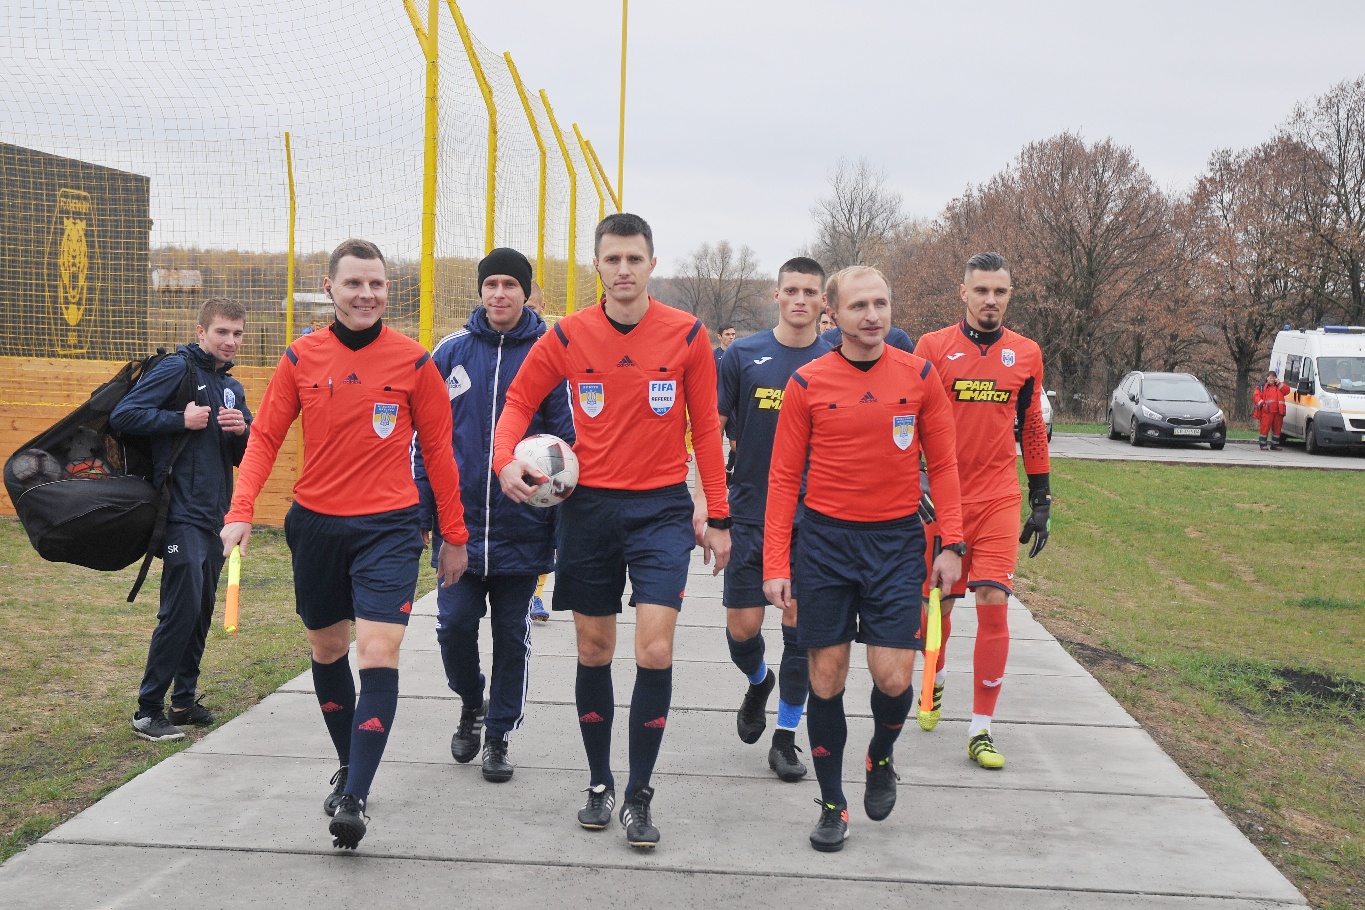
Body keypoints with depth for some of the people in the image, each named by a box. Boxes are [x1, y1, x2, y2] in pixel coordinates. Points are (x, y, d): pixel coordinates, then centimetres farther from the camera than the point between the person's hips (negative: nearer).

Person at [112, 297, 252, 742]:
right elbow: (122, 414, -13)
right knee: (181, 609, -11)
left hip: (216, 516, 8)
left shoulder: (233, 388, 17)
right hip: (183, 515, -8)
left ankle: (184, 700, 22)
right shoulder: (177, 369, -6)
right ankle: (148, 709, -3)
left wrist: (243, 430, -4)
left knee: (202, 611, 12)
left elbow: (247, 456, 17)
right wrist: (182, 420, -17)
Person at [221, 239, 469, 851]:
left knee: (378, 656, -15)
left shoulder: (415, 362, -4)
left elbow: (438, 450, 3)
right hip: (315, 524, 3)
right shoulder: (301, 358, 1)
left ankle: (354, 800, -12)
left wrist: (454, 535, 6)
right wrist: (240, 511, -8)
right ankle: (347, 765, 37)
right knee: (326, 650, 16)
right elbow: (266, 436, 5)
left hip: (388, 527, -3)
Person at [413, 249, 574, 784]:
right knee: (455, 623, -1)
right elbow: (425, 438, 7)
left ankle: (498, 736, 23)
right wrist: (420, 514, 2)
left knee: (511, 634, 8)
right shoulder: (451, 352, 3)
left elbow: (570, 439, 1)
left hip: (523, 528, -1)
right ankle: (471, 702, 28)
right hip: (460, 522, 1)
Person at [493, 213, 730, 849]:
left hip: (662, 508, -2)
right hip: (589, 505, 2)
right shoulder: (568, 336, -1)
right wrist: (506, 459, -12)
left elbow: (705, 428, 3)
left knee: (655, 649, -11)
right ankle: (599, 784, 27)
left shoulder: (687, 336, -3)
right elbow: (520, 401, 9)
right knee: (593, 649, 10)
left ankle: (639, 797, 4)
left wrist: (718, 517, 3)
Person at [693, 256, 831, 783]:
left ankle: (786, 736, 17)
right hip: (750, 515, 0)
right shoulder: (743, 355, 0)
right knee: (742, 628, 2)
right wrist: (702, 498, -4)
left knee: (800, 628, 3)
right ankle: (759, 682, 36)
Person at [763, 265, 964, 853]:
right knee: (826, 679, 4)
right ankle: (832, 804, 20)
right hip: (825, 540, 0)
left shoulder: (919, 376, 1)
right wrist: (775, 564, -4)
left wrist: (951, 543, -1)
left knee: (893, 677, -5)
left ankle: (881, 759, 29)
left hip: (897, 541, 0)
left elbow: (942, 463, 6)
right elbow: (784, 478, 0)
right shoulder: (807, 384, -3)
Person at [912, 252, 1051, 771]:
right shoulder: (933, 347, 0)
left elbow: (1033, 430, 13)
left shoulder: (1026, 354, 6)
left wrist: (1041, 502, 12)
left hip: (999, 500, 1)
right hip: (941, 497, -1)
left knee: (993, 604, -10)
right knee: (936, 603, 8)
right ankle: (935, 680, 41)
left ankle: (981, 730, 0)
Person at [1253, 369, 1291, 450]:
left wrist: (1279, 384, -1)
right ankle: (1263, 444, -3)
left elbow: (1287, 390, 5)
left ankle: (1275, 444, 16)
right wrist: (1260, 402, -14)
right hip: (1267, 411, -4)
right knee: (1265, 428, -8)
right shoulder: (1262, 387, 11)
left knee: (1277, 428, 7)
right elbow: (1256, 396, 3)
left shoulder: (1280, 386, 21)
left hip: (1278, 411, 4)